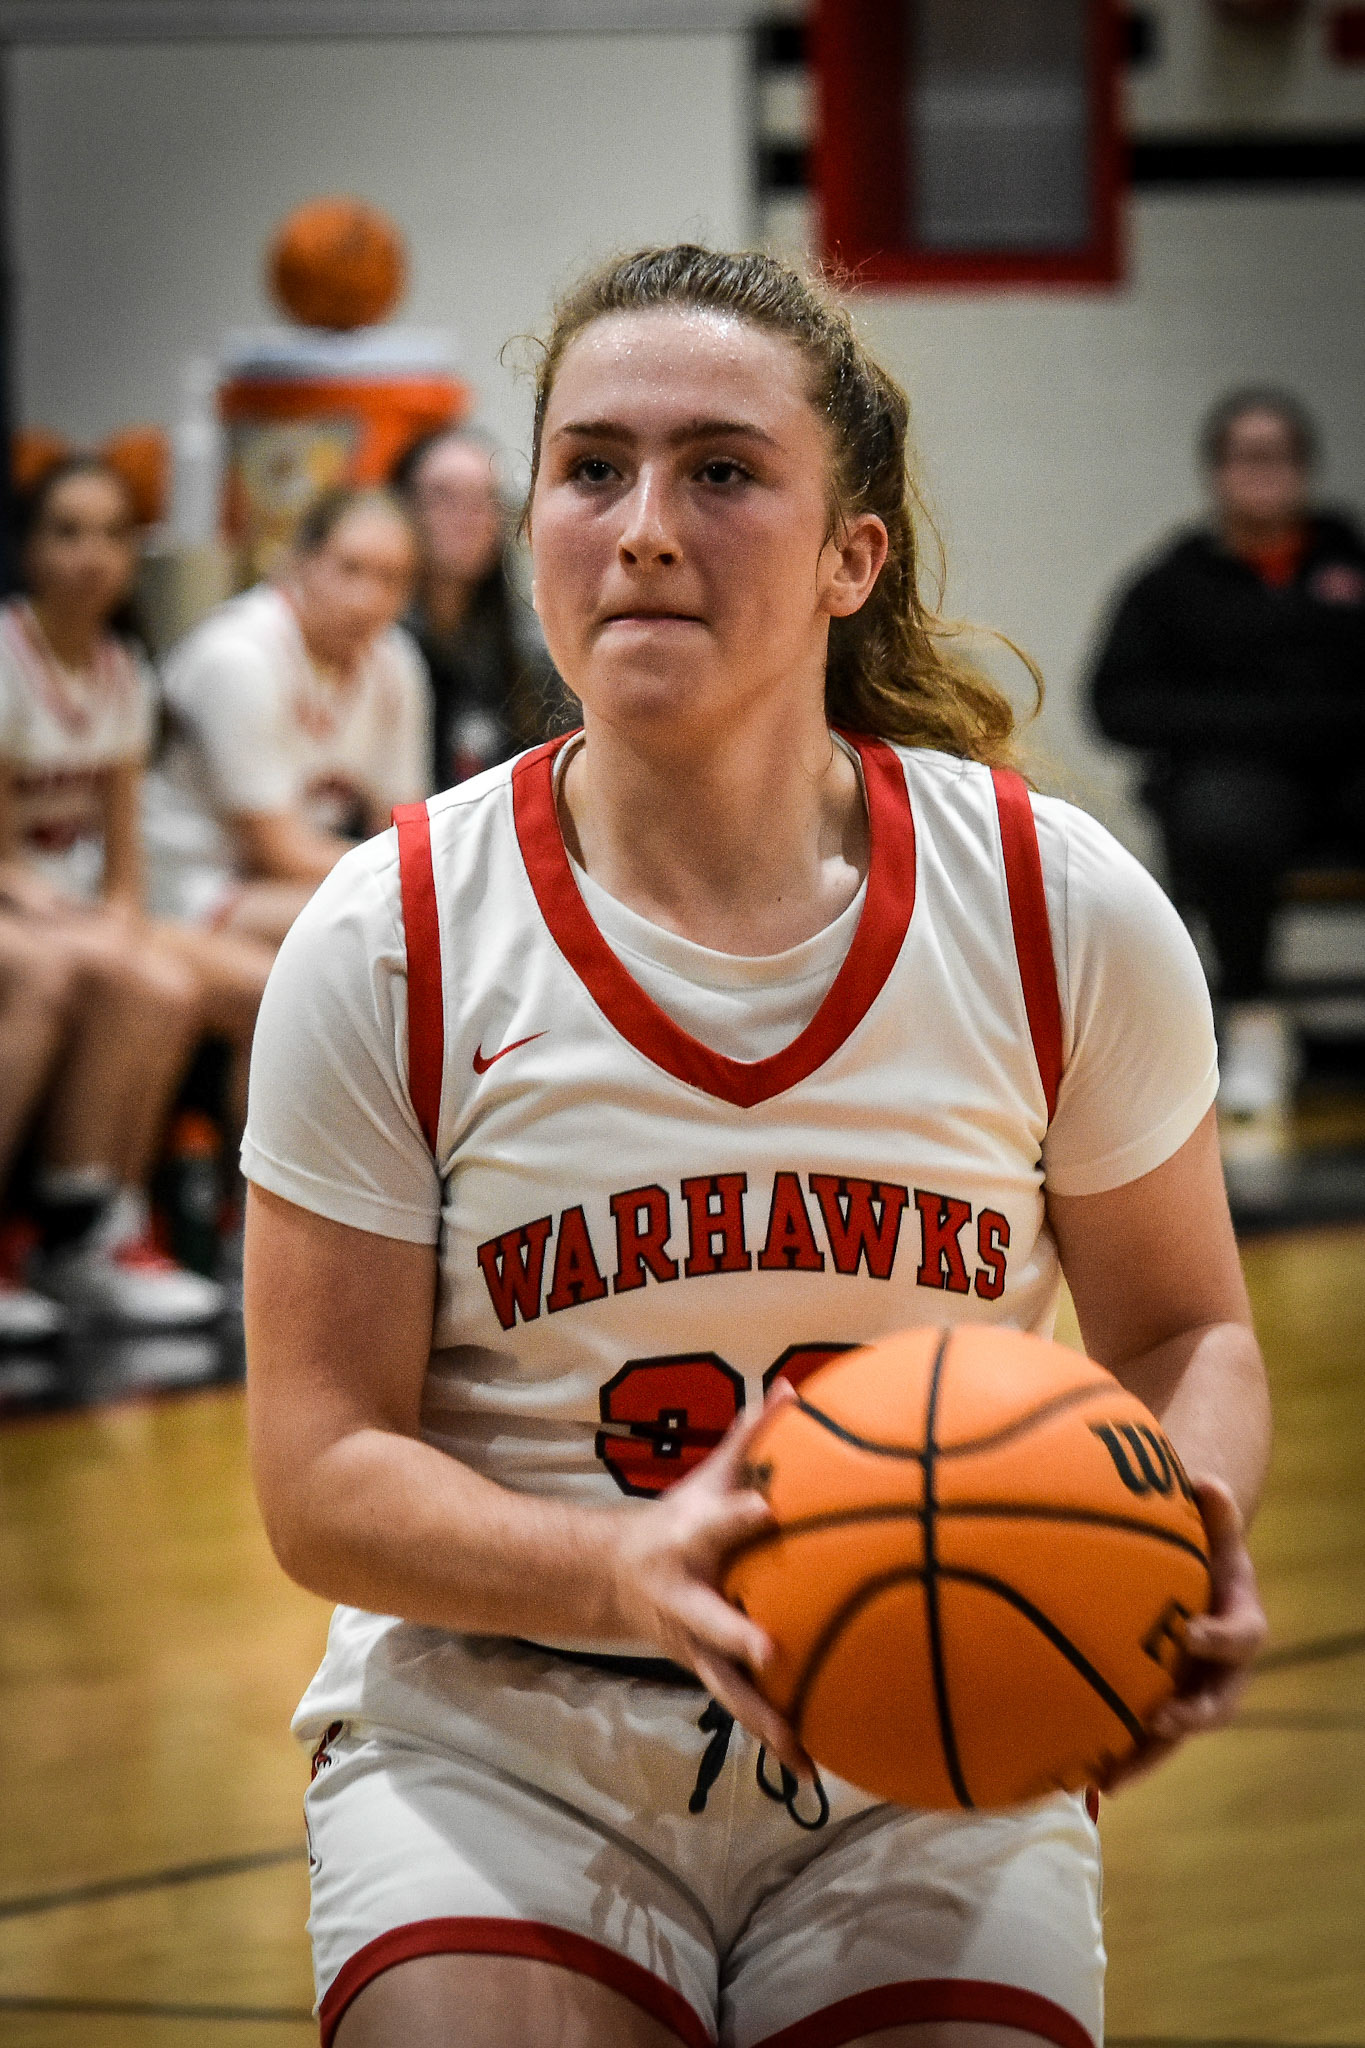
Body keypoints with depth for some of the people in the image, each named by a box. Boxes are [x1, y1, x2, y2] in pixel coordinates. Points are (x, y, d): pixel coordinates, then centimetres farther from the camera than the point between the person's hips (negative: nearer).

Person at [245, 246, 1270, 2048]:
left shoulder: (1067, 914, -3)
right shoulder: (389, 945, -6)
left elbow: (1187, 1331, 9)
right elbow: (323, 1473, -6)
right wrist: (628, 1575, -25)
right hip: (499, 1741, -1)